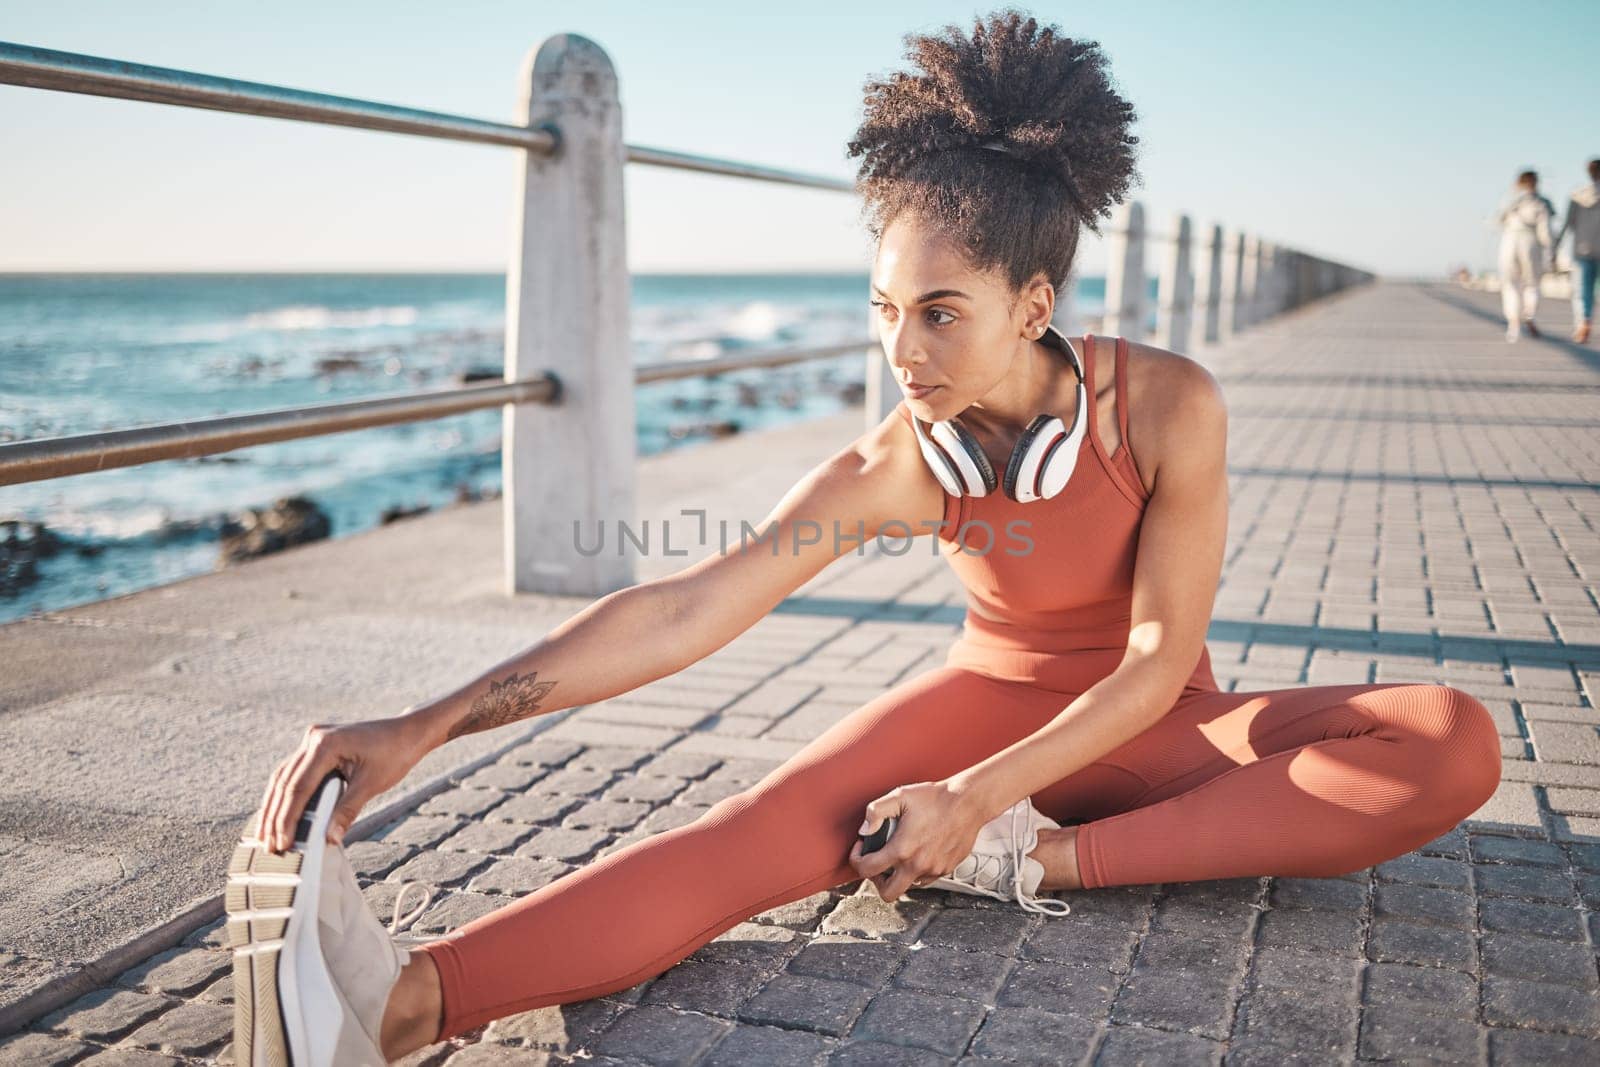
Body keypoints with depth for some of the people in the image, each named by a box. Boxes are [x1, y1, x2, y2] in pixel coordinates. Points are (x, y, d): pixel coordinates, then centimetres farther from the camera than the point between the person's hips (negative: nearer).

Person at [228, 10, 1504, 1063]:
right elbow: (680, 611, -25)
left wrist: (979, 801, -29)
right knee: (781, 819, -30)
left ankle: (1045, 861, -33)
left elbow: (1155, 662, -18)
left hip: (1148, 725, 1)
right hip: (994, 696, 0)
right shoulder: (895, 467, -19)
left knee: (1456, 742, -26)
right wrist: (425, 727, -33)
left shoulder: (1169, 407, -24)